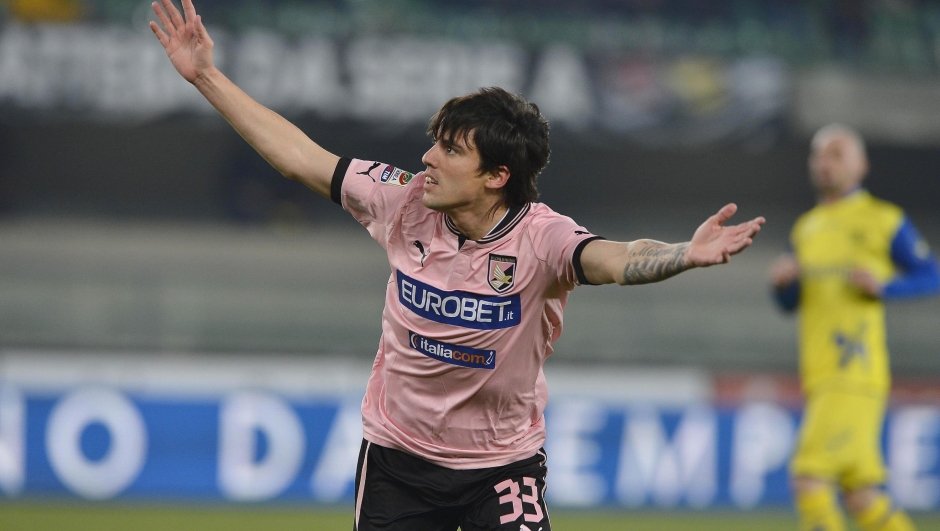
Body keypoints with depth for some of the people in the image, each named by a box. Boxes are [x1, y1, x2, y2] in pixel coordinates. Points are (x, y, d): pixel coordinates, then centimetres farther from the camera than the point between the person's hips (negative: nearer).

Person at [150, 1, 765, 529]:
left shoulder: (541, 237, -21)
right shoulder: (406, 204, -9)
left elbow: (617, 259, -41)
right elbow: (299, 156, 2)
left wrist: (687, 255, -63)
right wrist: (207, 76, 4)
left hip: (504, 465, -3)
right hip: (397, 458, 3)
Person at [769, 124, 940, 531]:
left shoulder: (884, 221, 1)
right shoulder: (806, 228, 20)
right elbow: (789, 304, 23)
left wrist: (882, 286, -15)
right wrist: (783, 281, 1)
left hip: (857, 374, -7)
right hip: (820, 375, 7)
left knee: (809, 475, -17)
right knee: (862, 494, 6)